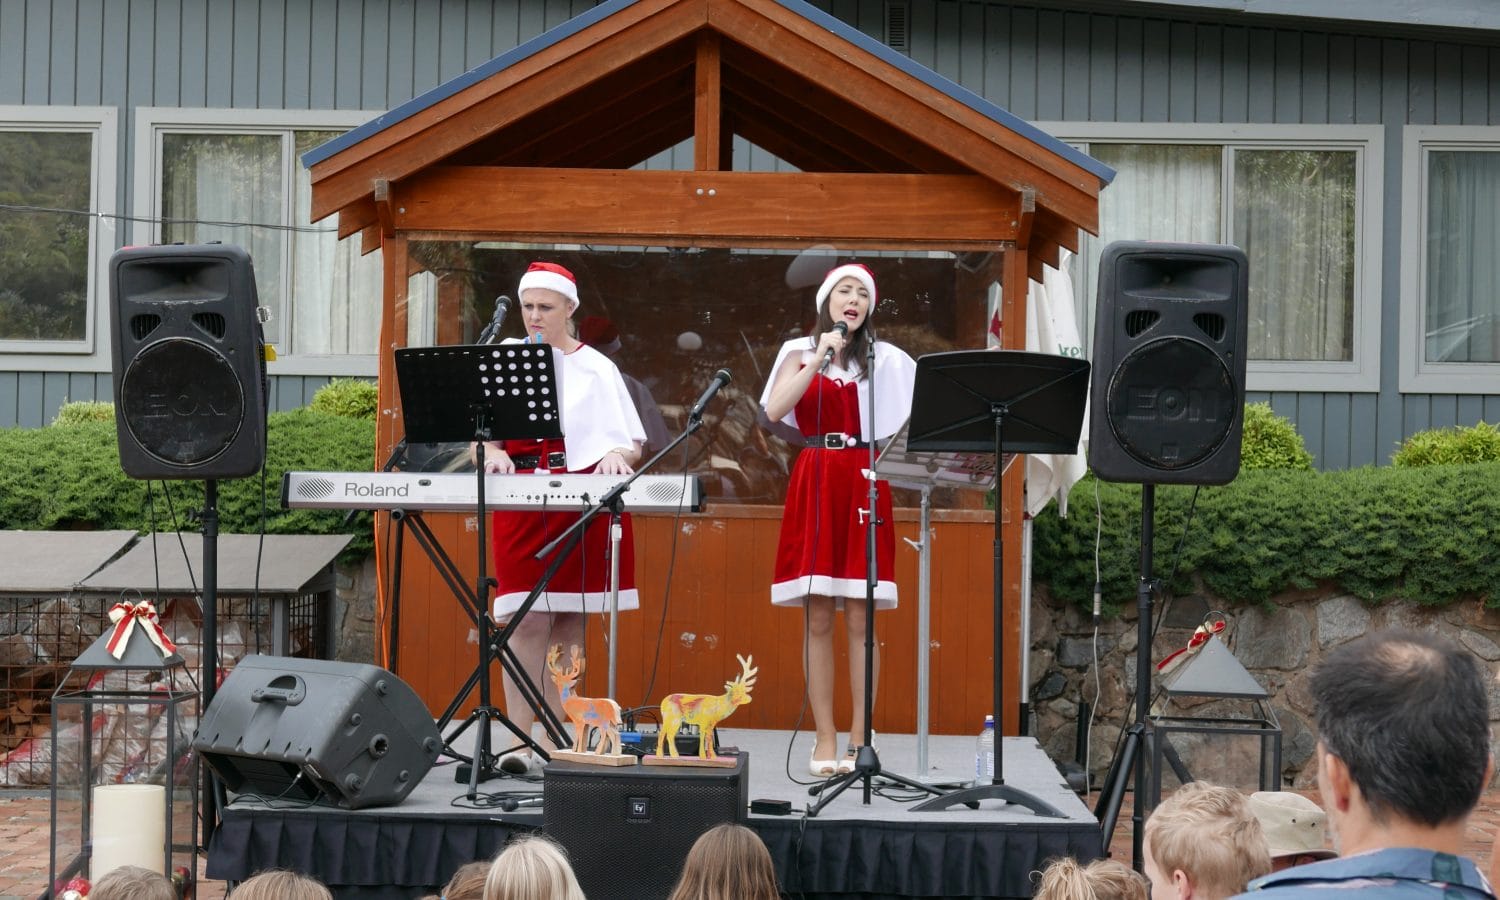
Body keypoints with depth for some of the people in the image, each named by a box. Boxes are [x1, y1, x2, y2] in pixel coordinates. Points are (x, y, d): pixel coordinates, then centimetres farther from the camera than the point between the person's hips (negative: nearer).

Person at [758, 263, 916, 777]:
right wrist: (819, 356, -8)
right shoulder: (800, 352, 11)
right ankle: (825, 739, 4)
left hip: (864, 485, 0)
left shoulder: (883, 359, 11)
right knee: (818, 620, -1)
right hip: (814, 485, 0)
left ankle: (859, 741, 1)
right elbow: (774, 410, -6)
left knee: (859, 619, -3)